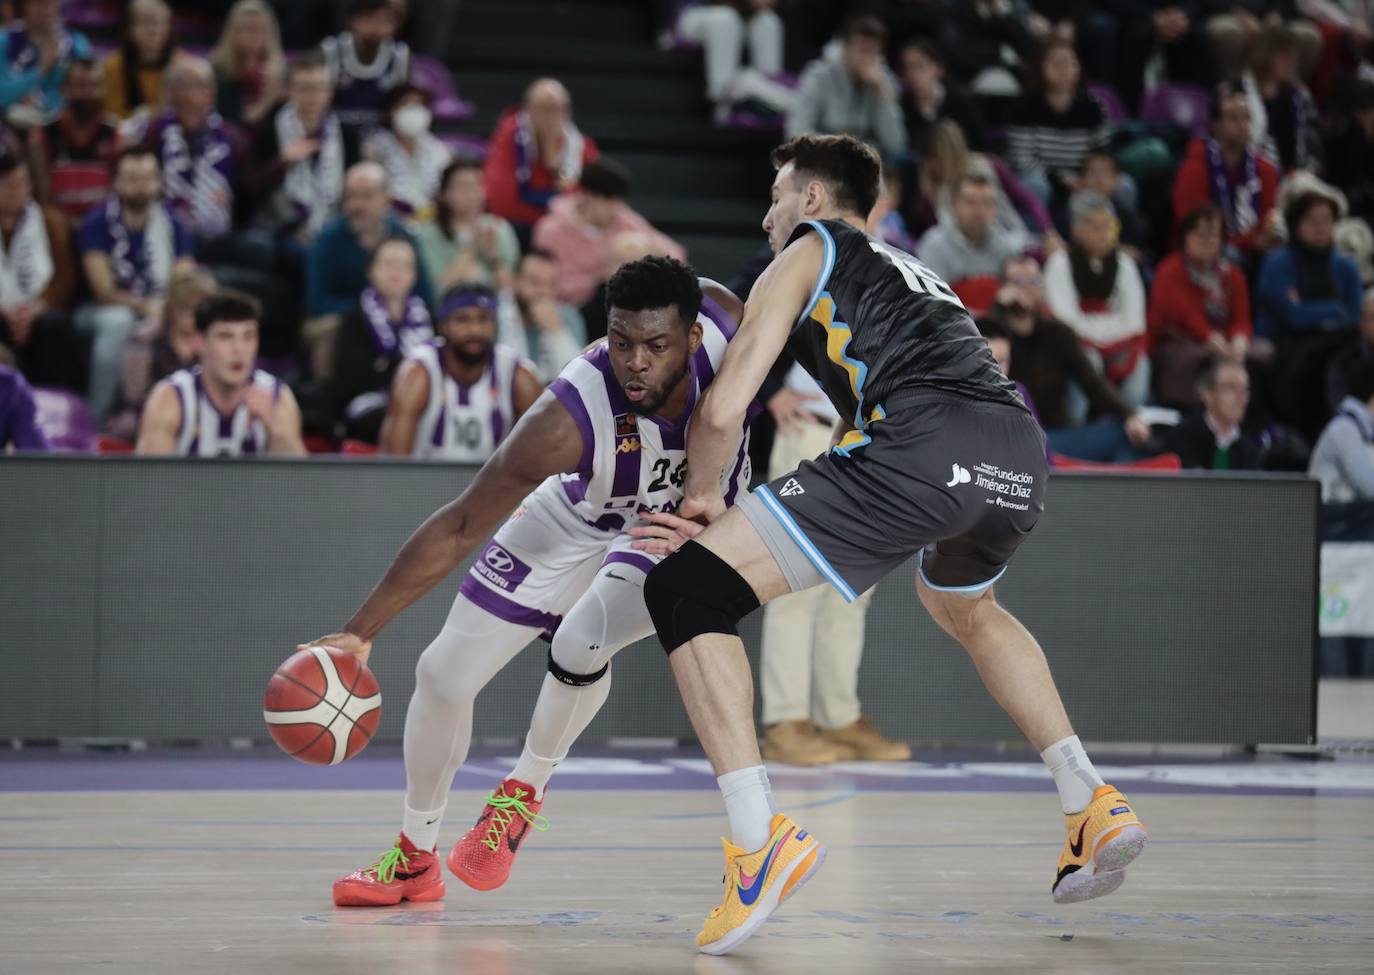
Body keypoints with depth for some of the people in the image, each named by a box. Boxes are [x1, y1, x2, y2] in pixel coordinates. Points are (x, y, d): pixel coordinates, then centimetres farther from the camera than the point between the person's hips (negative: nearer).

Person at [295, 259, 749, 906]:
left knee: (580, 642, -28)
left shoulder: (723, 318, -32)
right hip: (575, 522, 0)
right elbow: (459, 528, -31)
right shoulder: (568, 419, -39)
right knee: (443, 675, -1)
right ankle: (414, 858, 24)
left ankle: (524, 792, 3)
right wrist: (360, 632, -33)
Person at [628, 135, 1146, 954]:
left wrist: (702, 498, 27)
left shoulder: (804, 257, 19)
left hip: (921, 448, -8)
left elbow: (723, 410, 8)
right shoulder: (909, 272, 39)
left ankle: (760, 844, -16)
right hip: (1023, 456, 8)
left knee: (685, 592, -1)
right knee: (963, 607, 41)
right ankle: (1093, 804, 32)